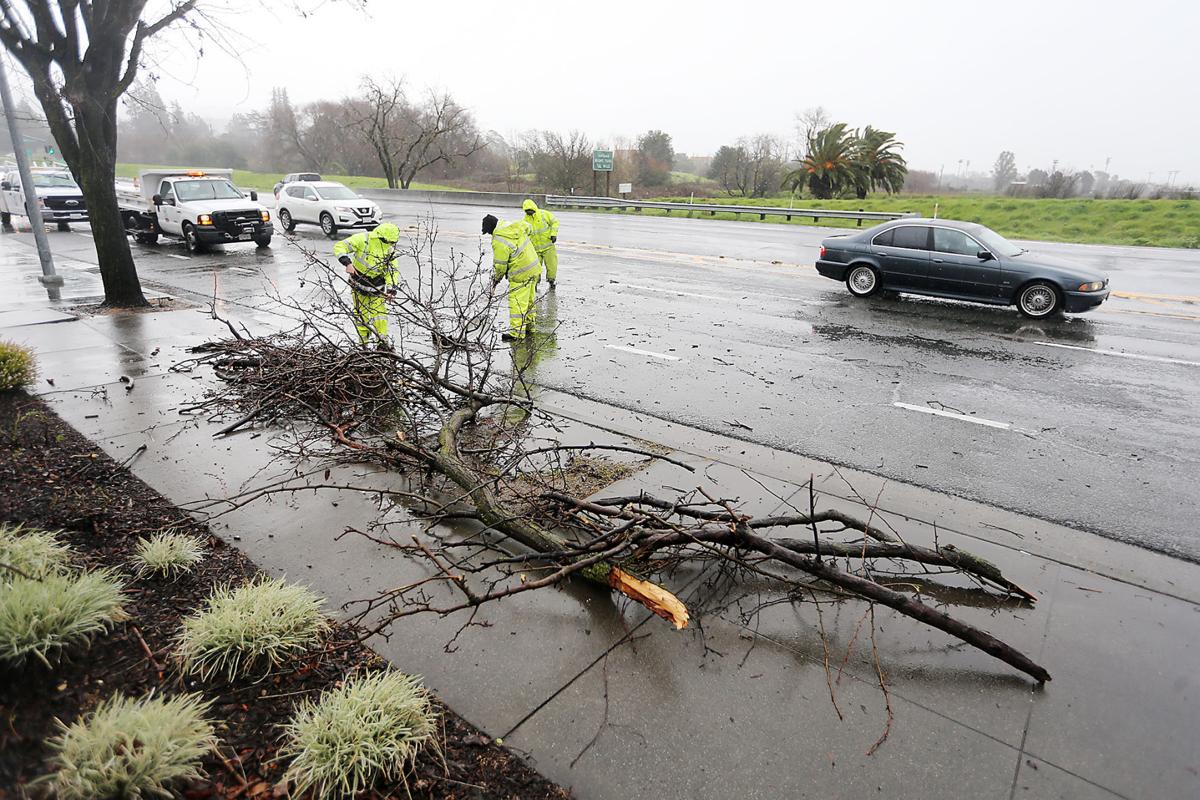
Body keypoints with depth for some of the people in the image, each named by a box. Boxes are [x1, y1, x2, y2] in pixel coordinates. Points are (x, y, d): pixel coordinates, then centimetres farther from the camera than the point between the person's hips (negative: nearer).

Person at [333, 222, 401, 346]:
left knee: (379, 312, -6)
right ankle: (363, 343, 20)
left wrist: (391, 288, -16)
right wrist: (347, 263, -33)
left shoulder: (390, 248, -6)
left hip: (377, 285, 2)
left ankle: (383, 341, 3)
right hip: (359, 281, -1)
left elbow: (392, 270, -2)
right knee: (361, 313, 7)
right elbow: (339, 247, -18)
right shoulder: (363, 239, -18)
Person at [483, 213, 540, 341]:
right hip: (535, 268, 9)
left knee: (517, 301, -4)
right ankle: (529, 324, 32)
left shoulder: (499, 241, -19)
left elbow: (500, 265, -13)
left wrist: (497, 278, 6)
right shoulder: (514, 226, 3)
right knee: (529, 299, 20)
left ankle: (517, 332, -2)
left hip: (521, 274, -9)